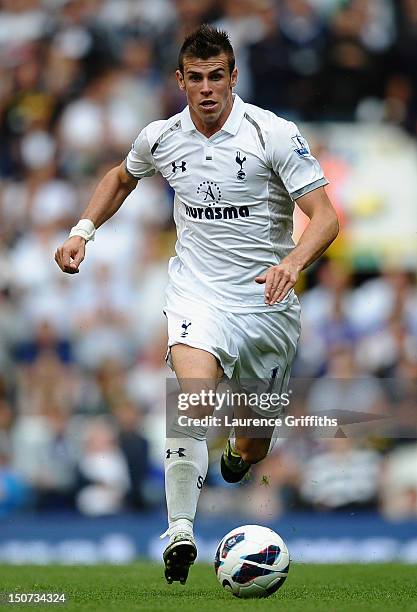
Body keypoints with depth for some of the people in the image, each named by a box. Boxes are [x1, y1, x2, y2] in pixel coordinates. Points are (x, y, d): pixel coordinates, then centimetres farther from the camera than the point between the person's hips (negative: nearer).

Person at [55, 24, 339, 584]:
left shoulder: (274, 134, -12)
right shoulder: (161, 139, -1)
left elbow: (325, 216, -14)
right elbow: (122, 178, 23)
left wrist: (292, 263, -33)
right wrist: (84, 229, 10)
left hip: (267, 298, 0)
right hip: (197, 291, 0)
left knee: (256, 442, 12)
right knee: (194, 399, -29)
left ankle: (237, 460, 51)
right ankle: (179, 533, -23)